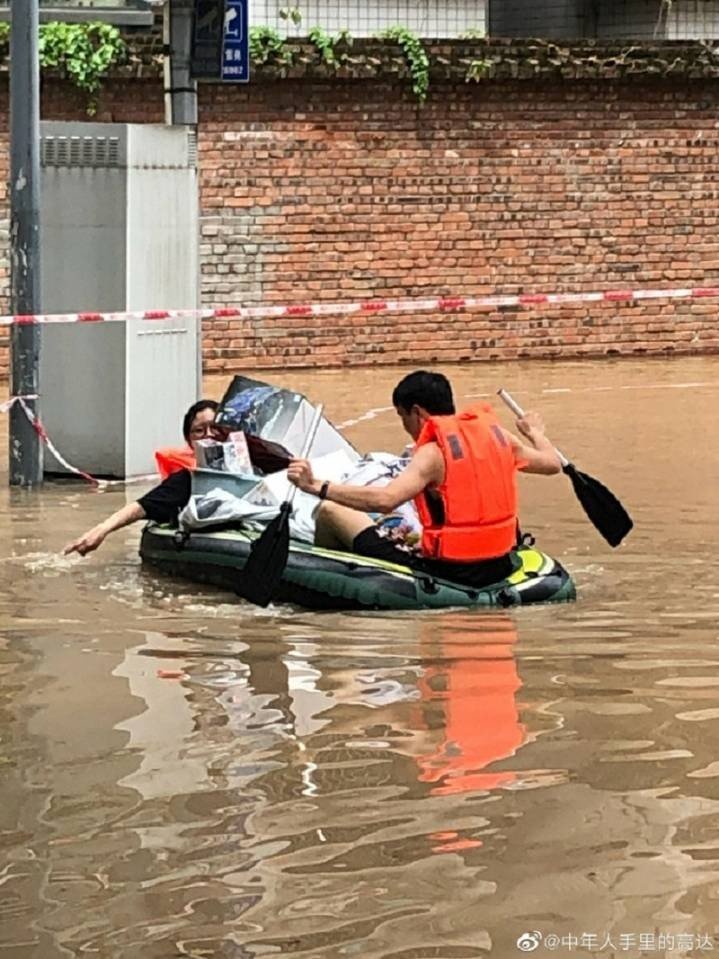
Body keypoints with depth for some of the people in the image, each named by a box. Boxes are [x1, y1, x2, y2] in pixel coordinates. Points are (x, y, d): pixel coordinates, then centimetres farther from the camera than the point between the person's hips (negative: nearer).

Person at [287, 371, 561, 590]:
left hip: (447, 574, -7)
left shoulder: (434, 453, -15)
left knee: (329, 512, 3)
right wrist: (535, 433, 39)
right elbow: (552, 463, 17)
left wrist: (316, 486, -28)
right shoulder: (497, 434, 3)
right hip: (499, 570, 7)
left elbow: (384, 500, -29)